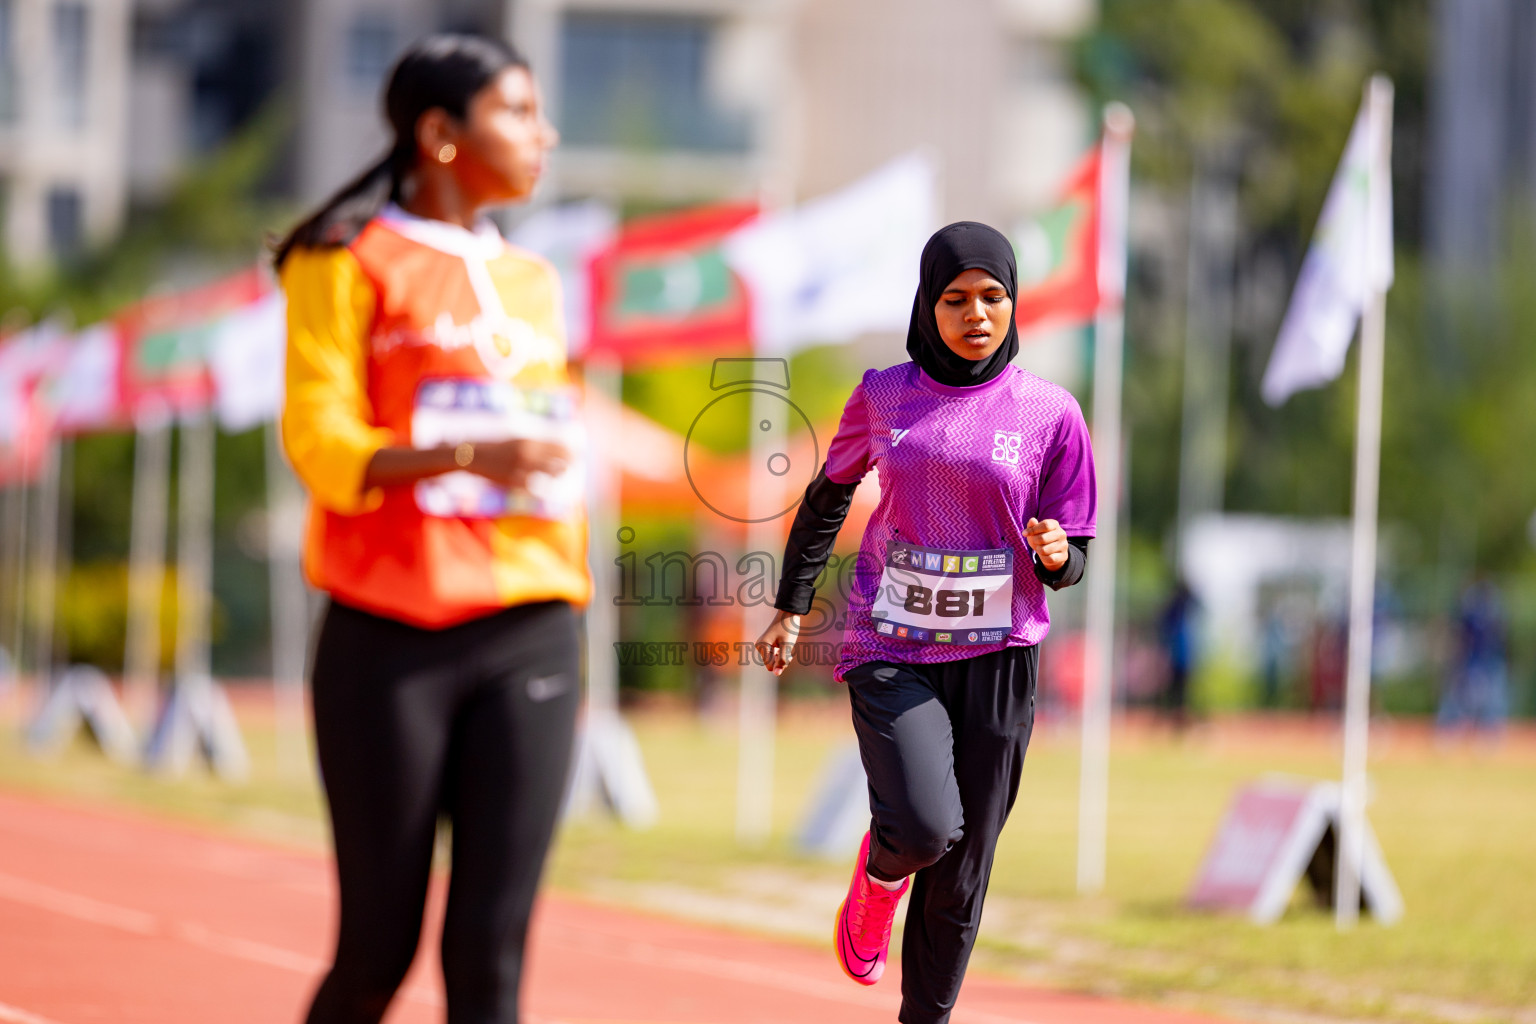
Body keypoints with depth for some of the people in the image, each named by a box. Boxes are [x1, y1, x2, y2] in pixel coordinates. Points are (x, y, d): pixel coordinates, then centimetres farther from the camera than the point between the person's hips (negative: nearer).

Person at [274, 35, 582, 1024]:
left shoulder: (533, 283, 17)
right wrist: (466, 455, -27)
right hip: (389, 642, -4)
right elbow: (321, 441, -10)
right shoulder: (351, 264, 0)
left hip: (528, 641, 4)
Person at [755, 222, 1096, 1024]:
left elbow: (1071, 558, 5)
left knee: (961, 869, 3)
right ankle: (880, 872, 16)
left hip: (996, 658, 1)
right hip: (890, 651, -1)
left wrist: (1056, 555, -18)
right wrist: (791, 607, 16)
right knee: (924, 827, -20)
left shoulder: (1049, 412, 0)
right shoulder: (884, 395, 3)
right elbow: (829, 498, 18)